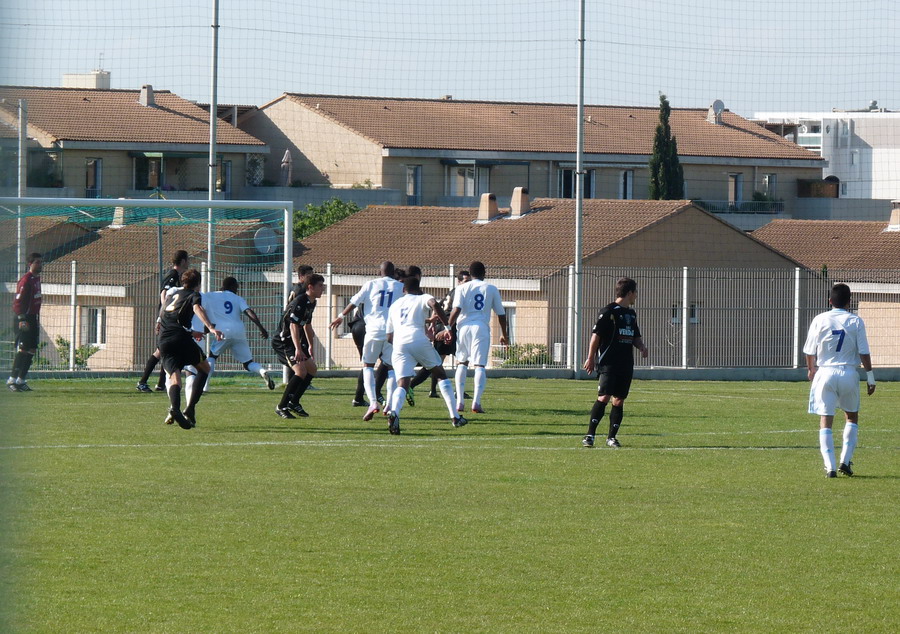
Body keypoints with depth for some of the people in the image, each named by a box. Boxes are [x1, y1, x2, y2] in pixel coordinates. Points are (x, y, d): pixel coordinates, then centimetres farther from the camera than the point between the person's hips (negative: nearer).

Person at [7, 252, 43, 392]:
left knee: (31, 351, 9)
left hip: (33, 319, 9)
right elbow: (18, 302, -18)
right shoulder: (26, 280, -14)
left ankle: (21, 380, 13)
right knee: (22, 350, -12)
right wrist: (22, 319, -25)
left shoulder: (36, 278, 15)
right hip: (24, 320, -9)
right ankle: (12, 380, -11)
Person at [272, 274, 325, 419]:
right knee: (301, 371, -22)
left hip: (294, 341, 10)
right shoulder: (299, 302, -22)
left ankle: (294, 403, 19)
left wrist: (310, 346, 33)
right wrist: (298, 349, -39)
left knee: (311, 368, 10)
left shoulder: (311, 303, 10)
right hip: (283, 342, -10)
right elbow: (293, 326, -31)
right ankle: (281, 407, -15)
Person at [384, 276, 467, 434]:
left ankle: (394, 412, -35)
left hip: (399, 344, 2)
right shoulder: (422, 298, 16)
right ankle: (455, 417, 13)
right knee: (441, 375, 16)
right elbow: (434, 304, -9)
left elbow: (389, 336, 26)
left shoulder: (395, 305, 28)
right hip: (419, 340, -2)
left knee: (402, 384, -3)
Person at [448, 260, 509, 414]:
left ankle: (459, 402, 11)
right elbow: (501, 314, 13)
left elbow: (456, 310, -8)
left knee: (462, 363, 16)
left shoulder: (462, 288, 6)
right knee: (480, 365, -3)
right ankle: (476, 402, -18)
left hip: (464, 326, 1)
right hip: (481, 328, -1)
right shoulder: (491, 289, 9)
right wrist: (504, 335, 23)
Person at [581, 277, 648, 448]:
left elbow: (635, 336, 28)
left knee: (619, 400, 5)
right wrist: (591, 358, -9)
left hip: (626, 365, 7)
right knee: (604, 397, -15)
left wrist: (641, 347, 7)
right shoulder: (608, 311, -6)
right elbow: (596, 334, -7)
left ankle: (612, 437, 12)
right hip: (609, 363, -7)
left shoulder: (631, 313, 18)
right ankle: (590, 435, -13)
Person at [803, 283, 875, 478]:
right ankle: (845, 460, 9)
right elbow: (864, 352, -4)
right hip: (849, 373, 0)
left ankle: (830, 467, -7)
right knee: (852, 416, 19)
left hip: (825, 373, 0)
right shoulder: (855, 321, -2)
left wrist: (811, 370, 23)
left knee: (825, 421, 2)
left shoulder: (820, 320, -1)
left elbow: (810, 352, 4)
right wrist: (870, 377, 5)